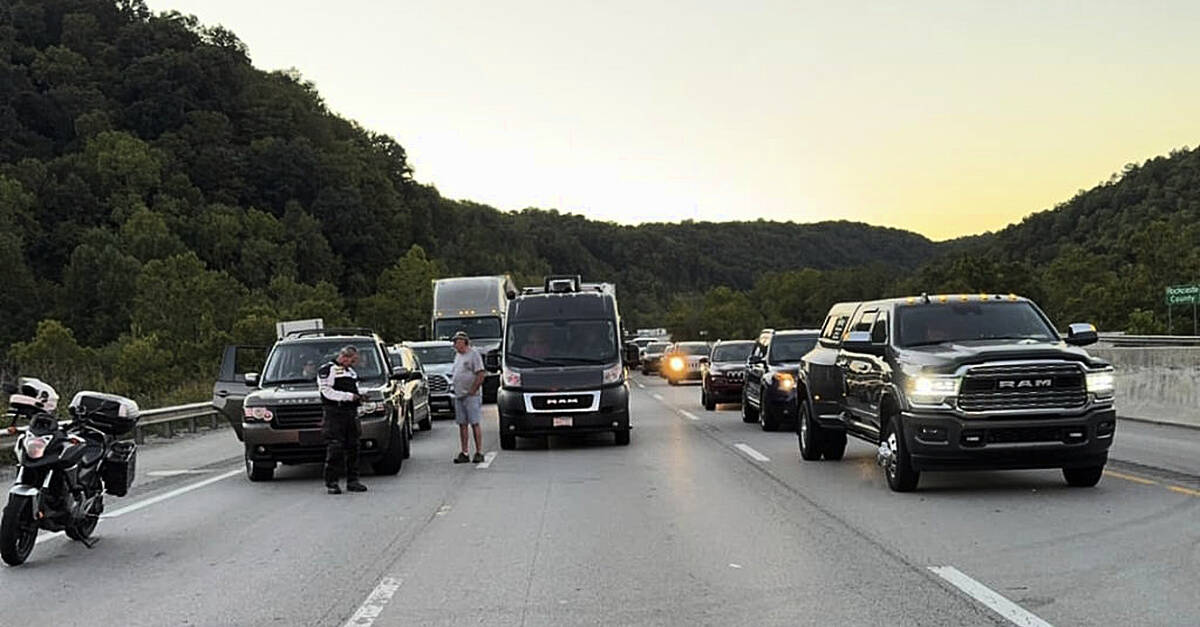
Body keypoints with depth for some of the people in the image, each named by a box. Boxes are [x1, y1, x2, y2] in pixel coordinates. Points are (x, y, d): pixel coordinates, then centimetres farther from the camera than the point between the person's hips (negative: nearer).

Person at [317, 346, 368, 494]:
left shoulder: (352, 372, 23)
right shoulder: (326, 370, -2)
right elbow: (327, 392, -13)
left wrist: (359, 397, 10)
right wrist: (348, 396, -17)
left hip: (351, 413, 7)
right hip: (334, 414, -7)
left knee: (353, 447, 6)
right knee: (335, 449, -10)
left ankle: (352, 480, 12)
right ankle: (331, 482, -6)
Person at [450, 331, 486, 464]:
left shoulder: (473, 354, -7)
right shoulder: (458, 356, 18)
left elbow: (481, 374, -14)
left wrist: (472, 390, -15)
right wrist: (455, 387, 13)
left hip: (471, 396, -8)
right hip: (459, 396, 8)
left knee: (475, 423, -6)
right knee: (462, 424, 7)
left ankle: (479, 452, -3)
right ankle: (464, 453, 10)